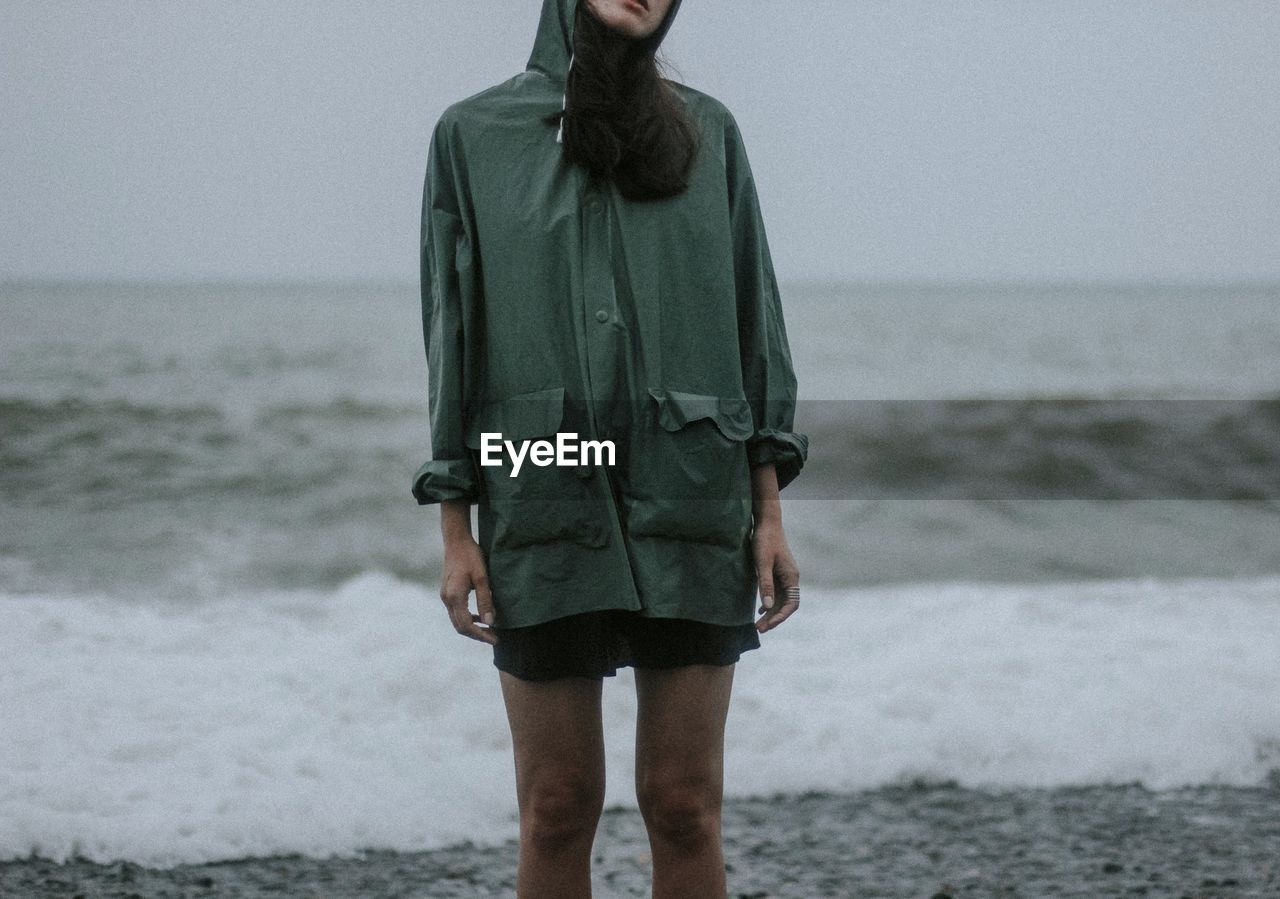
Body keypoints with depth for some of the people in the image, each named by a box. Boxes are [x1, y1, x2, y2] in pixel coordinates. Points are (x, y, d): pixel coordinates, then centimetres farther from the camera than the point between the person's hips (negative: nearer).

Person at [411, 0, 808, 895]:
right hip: (546, 502, -1)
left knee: (685, 807, 0)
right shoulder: (473, 134, 5)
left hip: (689, 505, 1)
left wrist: (770, 514, 0)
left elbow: (751, 314, 7)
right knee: (558, 811, 1)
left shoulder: (706, 131, 8)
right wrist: (456, 531, -2)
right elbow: (454, 332, 4)